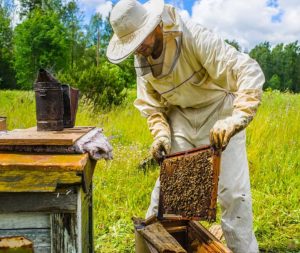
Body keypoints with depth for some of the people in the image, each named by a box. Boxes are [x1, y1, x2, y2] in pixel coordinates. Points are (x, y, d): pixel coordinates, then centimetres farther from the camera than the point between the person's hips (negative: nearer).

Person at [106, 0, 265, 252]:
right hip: (181, 117, 5)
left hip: (219, 115, -4)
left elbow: (250, 71, -33)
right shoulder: (141, 61, -6)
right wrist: (161, 134, -13)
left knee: (233, 191, -5)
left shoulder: (194, 36, -27)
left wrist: (236, 119, -45)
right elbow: (151, 104, 5)